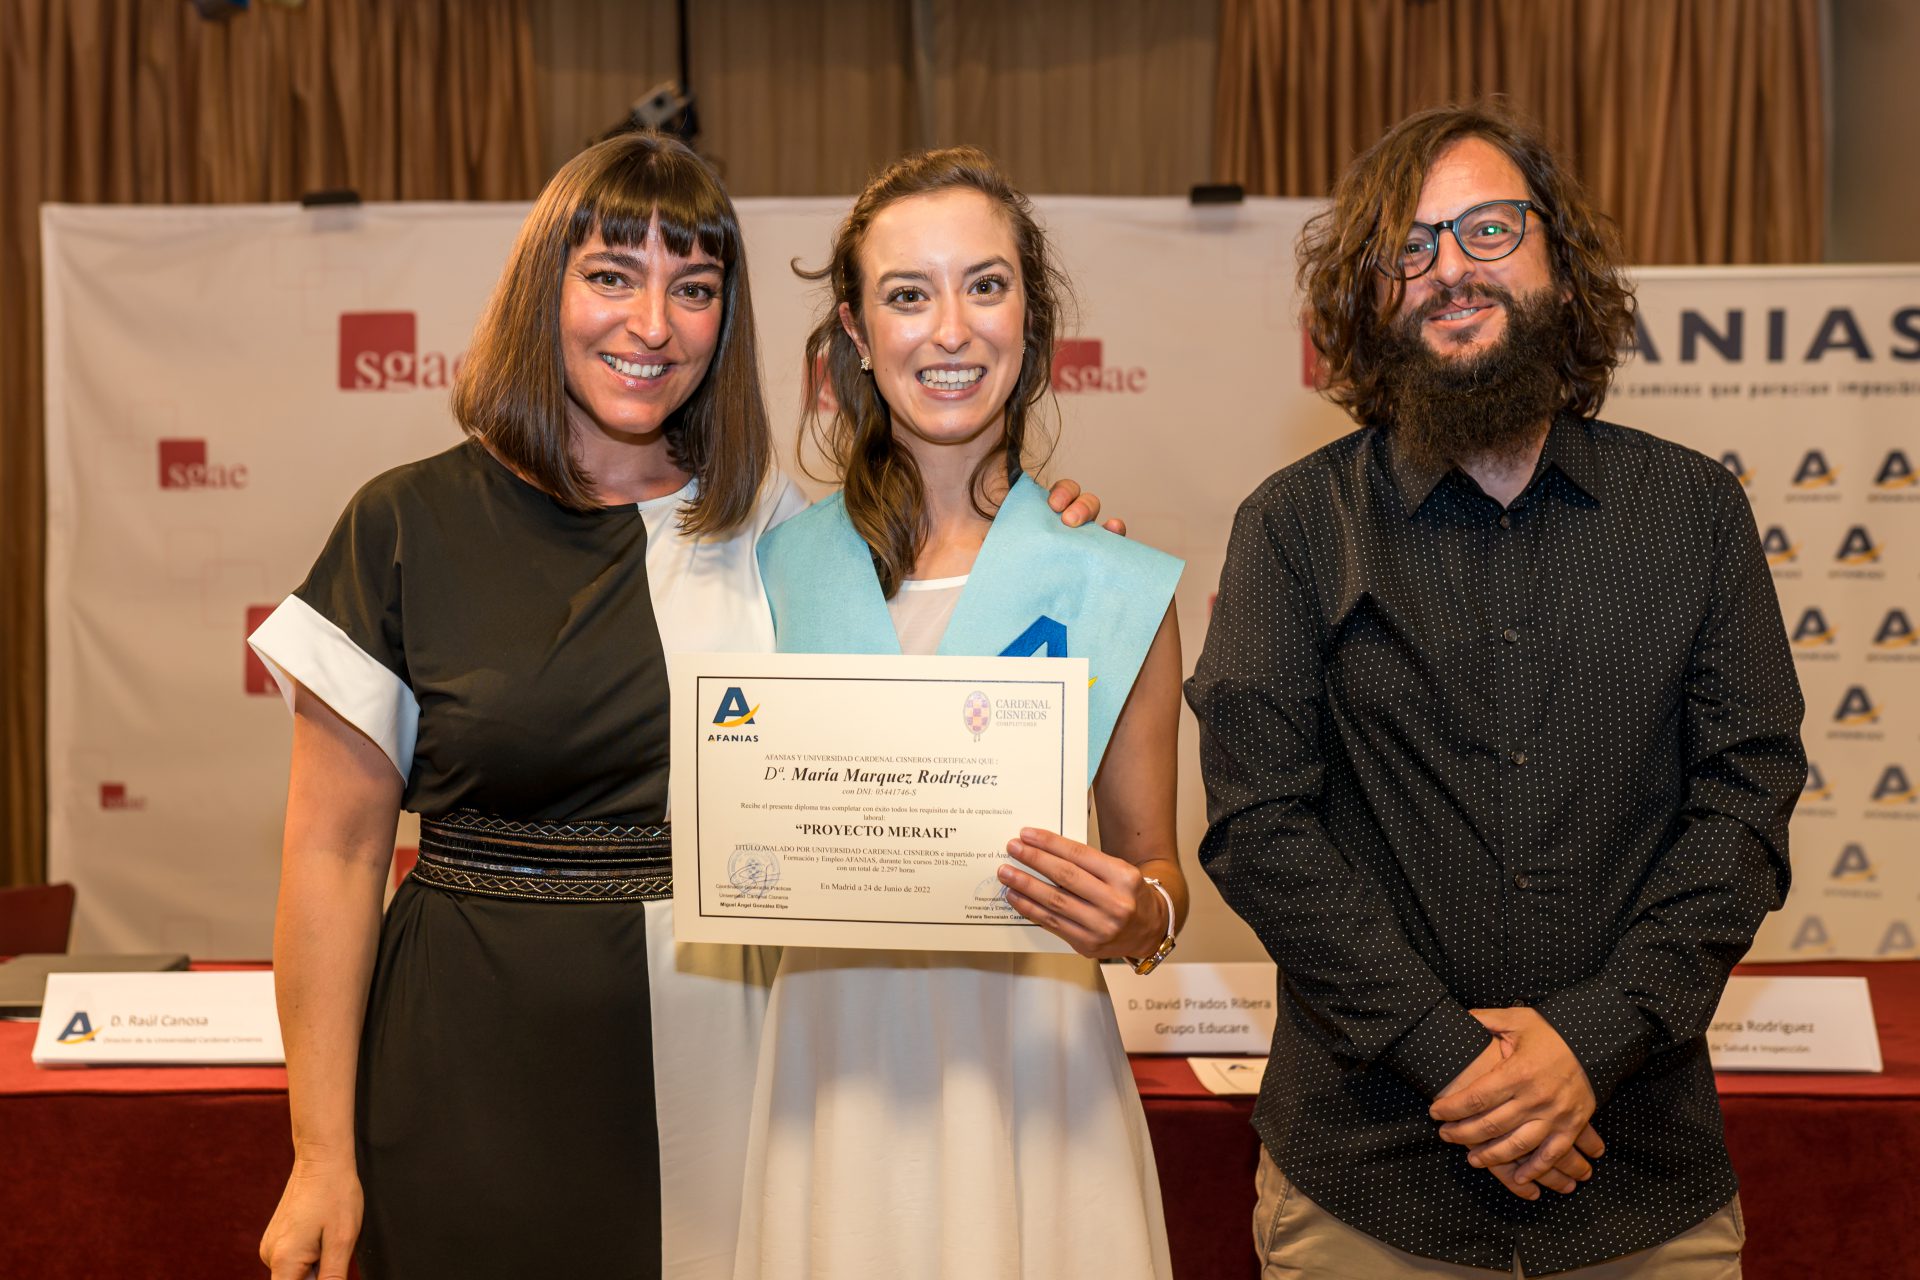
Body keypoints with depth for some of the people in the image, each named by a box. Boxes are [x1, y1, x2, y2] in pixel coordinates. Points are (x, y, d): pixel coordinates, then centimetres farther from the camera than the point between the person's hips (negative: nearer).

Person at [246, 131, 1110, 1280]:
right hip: (484, 1080, -2)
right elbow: (335, 854, -4)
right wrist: (323, 1158, -5)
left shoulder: (770, 518, 3)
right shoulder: (411, 527, -5)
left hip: (730, 1060, 3)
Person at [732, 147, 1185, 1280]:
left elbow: (1156, 868, 4)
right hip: (828, 1064, 2)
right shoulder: (782, 564, 2)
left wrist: (1141, 916, -17)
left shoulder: (1114, 588, -4)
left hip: (1027, 1062, -1)